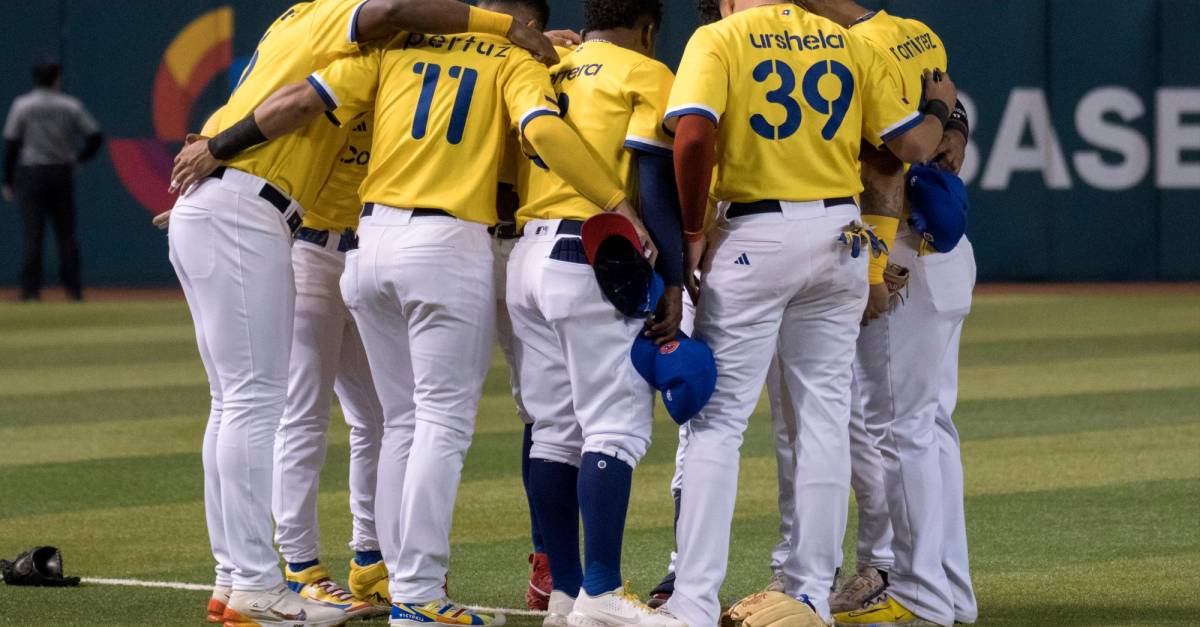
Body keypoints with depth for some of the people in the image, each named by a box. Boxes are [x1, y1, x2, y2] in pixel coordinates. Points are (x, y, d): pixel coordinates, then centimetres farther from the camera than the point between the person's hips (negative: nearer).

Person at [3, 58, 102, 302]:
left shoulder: (22, 105, -1)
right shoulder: (71, 105, 2)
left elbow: (11, 144, -3)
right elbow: (95, 136, -2)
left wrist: (8, 182, 2)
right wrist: (80, 158, 13)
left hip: (31, 174, -2)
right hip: (63, 173, 2)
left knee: (32, 233, -3)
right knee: (66, 232, 9)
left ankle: (31, 289, -9)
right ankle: (74, 288, 6)